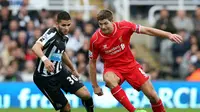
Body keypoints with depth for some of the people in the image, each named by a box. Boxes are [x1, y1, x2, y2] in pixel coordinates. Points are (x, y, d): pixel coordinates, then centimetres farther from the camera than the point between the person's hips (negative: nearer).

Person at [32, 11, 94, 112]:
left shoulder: (64, 37, 5)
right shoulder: (52, 34, -20)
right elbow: (36, 47, -37)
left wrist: (73, 69, 37)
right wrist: (45, 59, -56)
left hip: (60, 72, 7)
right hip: (45, 77, -7)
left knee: (85, 95, -8)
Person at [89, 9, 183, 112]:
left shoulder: (123, 26, -16)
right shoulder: (95, 40, -16)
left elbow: (146, 30, -11)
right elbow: (92, 62, -4)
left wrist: (168, 35, -17)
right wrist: (95, 86, -3)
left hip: (130, 65, 2)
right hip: (112, 68, -2)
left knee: (152, 95, -5)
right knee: (109, 80, -38)